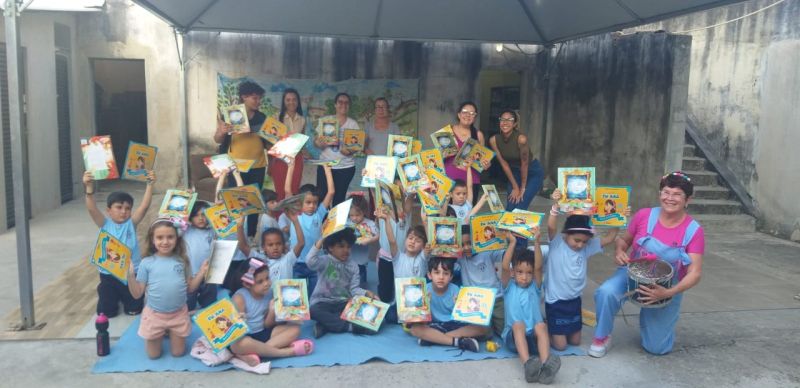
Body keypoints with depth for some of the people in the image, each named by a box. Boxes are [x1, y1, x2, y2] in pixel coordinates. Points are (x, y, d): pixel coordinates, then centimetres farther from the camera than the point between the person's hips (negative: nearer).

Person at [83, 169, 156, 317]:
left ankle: (124, 296, 45)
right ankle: (115, 296, 43)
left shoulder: (131, 223, -5)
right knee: (106, 312, 9)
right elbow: (92, 209, -23)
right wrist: (89, 187, -38)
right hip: (108, 273, 0)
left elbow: (145, 206, -18)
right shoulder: (105, 224, -7)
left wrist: (150, 184, -28)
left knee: (134, 309, 11)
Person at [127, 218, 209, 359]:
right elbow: (137, 294, -6)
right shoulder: (147, 263, -9)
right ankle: (162, 334, 40)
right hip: (154, 314, -1)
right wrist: (130, 275, -19)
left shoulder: (182, 261, -4)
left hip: (178, 314, 1)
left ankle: (170, 332, 40)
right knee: (154, 355, 12)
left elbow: (190, 288, 2)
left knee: (178, 352, 12)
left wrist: (202, 273, -10)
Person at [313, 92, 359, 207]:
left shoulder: (353, 123, 4)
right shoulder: (325, 120, 5)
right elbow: (316, 141, 5)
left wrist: (350, 150, -21)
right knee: (321, 197, -6)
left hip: (346, 167, 0)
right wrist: (319, 143, -19)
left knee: (339, 199, 5)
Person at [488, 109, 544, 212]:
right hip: (515, 172, 4)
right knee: (509, 209, 2)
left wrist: (522, 188, -14)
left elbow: (524, 164, -22)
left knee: (519, 209, -13)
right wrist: (515, 187, -8)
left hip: (534, 173, -4)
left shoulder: (521, 139, -31)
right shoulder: (494, 140, -17)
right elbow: (504, 163, -11)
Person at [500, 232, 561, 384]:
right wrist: (512, 243, -18)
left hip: (533, 337, 1)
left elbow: (538, 267, -8)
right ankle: (527, 364, -54)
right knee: (518, 325, -33)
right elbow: (505, 267, -12)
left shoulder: (535, 286, 10)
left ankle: (545, 365, -51)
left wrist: (536, 242, -20)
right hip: (514, 337, -1)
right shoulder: (509, 287, 7)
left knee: (541, 326, -30)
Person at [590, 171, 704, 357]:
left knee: (657, 348, 2)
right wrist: (619, 251, -20)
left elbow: (695, 273, -18)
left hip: (666, 288, 0)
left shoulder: (693, 230, -16)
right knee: (606, 292, -34)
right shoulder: (644, 216, -12)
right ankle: (602, 337, -6)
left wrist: (668, 293, -34)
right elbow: (623, 240, 5)